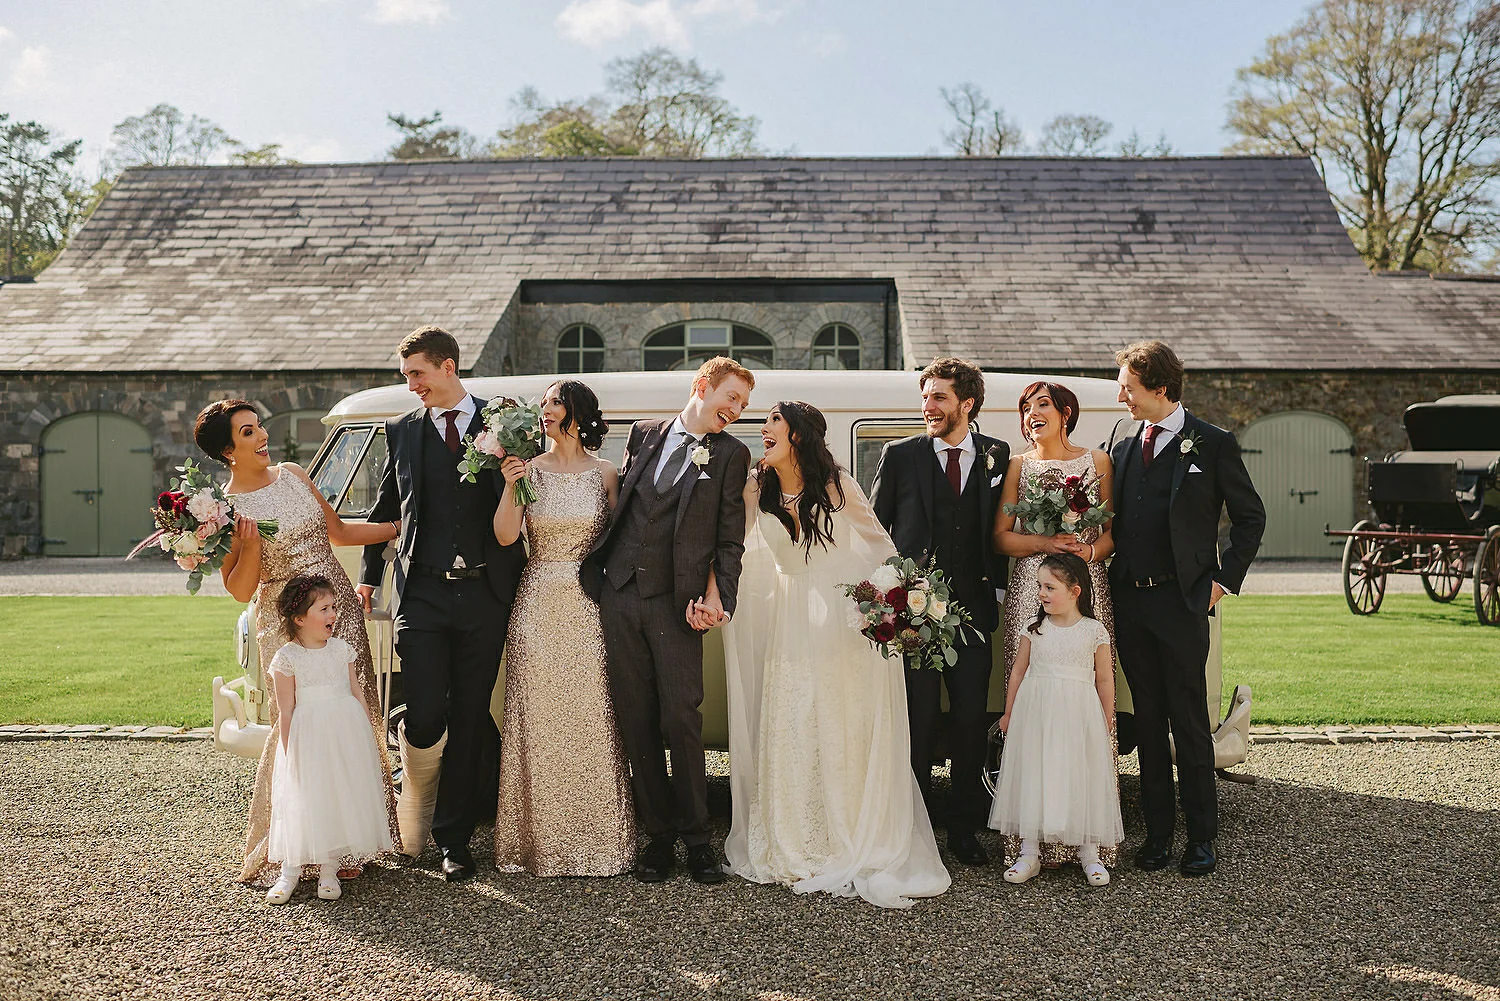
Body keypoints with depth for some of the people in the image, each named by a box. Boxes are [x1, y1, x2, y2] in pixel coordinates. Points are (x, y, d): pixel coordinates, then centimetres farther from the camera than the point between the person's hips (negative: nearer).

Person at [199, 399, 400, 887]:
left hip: (342, 609, 6)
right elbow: (240, 590, -9)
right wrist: (250, 540, -24)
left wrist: (405, 525, 14)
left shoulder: (292, 474, 7)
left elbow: (338, 531, 16)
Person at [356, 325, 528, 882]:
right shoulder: (402, 431, 10)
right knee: (425, 719, -8)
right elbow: (384, 511, 18)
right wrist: (368, 578, 14)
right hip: (422, 595, 0)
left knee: (469, 721, 6)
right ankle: (415, 817, 23)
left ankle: (453, 838, 20)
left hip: (485, 595, 0)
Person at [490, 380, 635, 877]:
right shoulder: (529, 469, 4)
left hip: (589, 605, 0)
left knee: (590, 719, 1)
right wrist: (510, 487, -19)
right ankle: (540, 837, 12)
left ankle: (594, 839, 11)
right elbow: (505, 536, -6)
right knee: (538, 719, 2)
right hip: (538, 603, 0)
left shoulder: (604, 473, 5)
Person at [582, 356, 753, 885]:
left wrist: (720, 599, -10)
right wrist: (596, 568, 8)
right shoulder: (644, 434, 14)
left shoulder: (730, 454, 5)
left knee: (680, 720, -5)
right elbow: (619, 503, 17)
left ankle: (696, 837, 9)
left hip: (676, 601, -3)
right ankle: (658, 835, 16)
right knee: (636, 722, 5)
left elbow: (730, 539, 2)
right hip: (620, 594, 3)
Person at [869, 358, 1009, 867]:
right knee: (917, 720, 2)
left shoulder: (997, 456, 8)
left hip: (973, 607, 2)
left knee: (971, 720, 5)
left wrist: (998, 582, 0)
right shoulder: (900, 456, 4)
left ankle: (965, 829, 19)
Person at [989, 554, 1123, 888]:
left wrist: (1106, 723, 7)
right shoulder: (1034, 628, 3)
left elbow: (1104, 679, 4)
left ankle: (1088, 852, 15)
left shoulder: (1094, 631, -2)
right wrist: (1009, 714, 14)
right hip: (1035, 714, 2)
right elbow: (1018, 672, 10)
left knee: (1081, 777, 2)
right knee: (1032, 776, 3)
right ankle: (1030, 852, 11)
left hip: (1079, 716, -2)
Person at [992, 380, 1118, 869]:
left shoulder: (1097, 460, 13)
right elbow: (1001, 536, 7)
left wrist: (1091, 550, -10)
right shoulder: (1018, 465, 13)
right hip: (1029, 593, 0)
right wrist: (1045, 543, -8)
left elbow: (1115, 528, 9)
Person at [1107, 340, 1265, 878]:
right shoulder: (1122, 434, 9)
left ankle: (1201, 837, 11)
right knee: (1148, 721, 10)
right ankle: (1157, 830, 19)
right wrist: (1110, 578, 7)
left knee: (1190, 722, 1)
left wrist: (1224, 579, -2)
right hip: (1128, 600, 5)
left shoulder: (1213, 443, -4)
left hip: (1181, 601, -4)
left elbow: (1250, 516, 3)